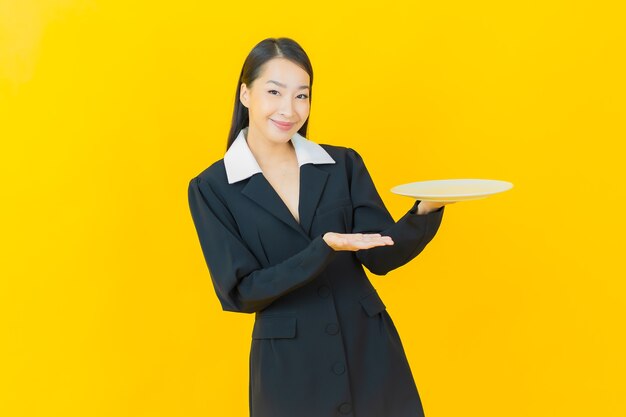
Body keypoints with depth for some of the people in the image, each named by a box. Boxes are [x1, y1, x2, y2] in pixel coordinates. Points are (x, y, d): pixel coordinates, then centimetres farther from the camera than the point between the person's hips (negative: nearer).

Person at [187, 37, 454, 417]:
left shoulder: (344, 163, 2)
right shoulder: (212, 188, -5)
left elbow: (381, 255, -2)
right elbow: (240, 293, -11)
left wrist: (426, 210, -21)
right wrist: (325, 248, -23)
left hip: (371, 353, 3)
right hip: (289, 366, -2)